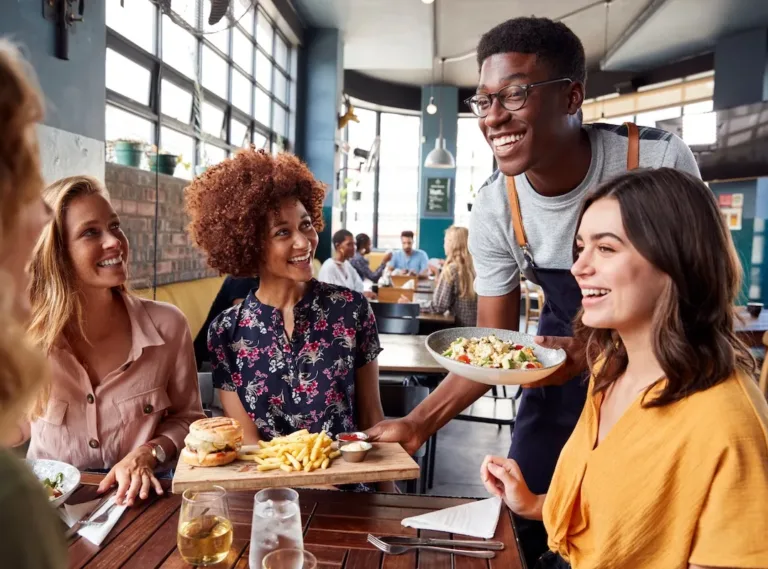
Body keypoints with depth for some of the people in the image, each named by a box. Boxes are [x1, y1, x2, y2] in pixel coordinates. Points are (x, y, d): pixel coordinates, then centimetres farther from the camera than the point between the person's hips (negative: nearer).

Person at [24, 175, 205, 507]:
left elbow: (187, 418, 2)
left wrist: (147, 454, -14)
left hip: (138, 500, 1)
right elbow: (16, 429, 4)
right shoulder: (27, 333, -8)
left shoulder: (167, 325, -9)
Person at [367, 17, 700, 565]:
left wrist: (595, 352, -32)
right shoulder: (494, 210, -18)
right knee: (525, 520, 9)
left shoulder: (660, 160, -25)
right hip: (564, 358, 2)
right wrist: (419, 423, -21)